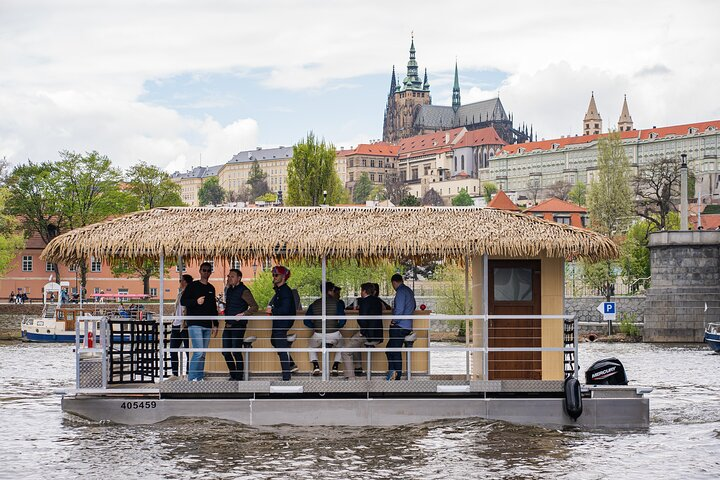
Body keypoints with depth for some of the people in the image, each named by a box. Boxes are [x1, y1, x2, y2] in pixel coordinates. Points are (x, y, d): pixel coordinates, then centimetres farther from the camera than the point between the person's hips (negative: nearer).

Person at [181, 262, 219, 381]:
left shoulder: (211, 288, 17)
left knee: (203, 354, 7)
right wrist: (196, 301, -21)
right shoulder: (193, 286, 0)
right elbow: (183, 301, -5)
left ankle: (200, 378, 11)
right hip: (194, 324, -6)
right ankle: (192, 378, -11)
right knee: (199, 352, -15)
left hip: (207, 325, 6)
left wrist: (215, 324, 17)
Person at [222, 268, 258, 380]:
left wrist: (243, 315, -21)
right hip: (228, 325, 8)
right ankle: (233, 375, 19)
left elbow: (254, 307, -13)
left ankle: (239, 377, 2)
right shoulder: (229, 290, 16)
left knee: (236, 352, -6)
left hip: (238, 325, -8)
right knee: (226, 352, 7)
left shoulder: (243, 291, -9)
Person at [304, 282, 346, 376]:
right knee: (340, 344, 34)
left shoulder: (314, 304, 6)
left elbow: (306, 321, 5)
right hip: (334, 335, -1)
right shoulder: (337, 303, -1)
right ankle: (335, 366, 19)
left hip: (318, 335, 1)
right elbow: (342, 320, -7)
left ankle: (315, 366, 18)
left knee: (311, 345, 35)